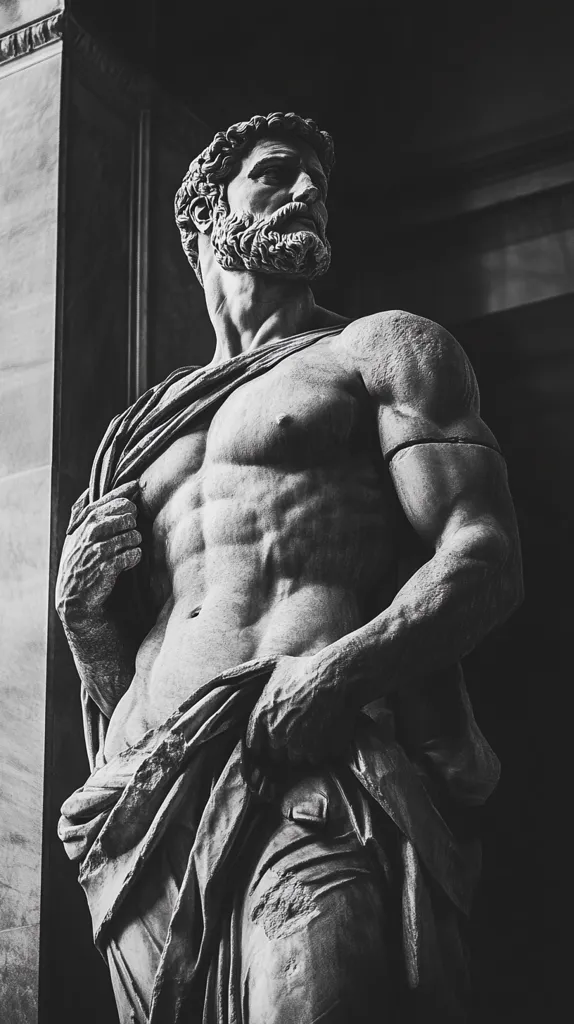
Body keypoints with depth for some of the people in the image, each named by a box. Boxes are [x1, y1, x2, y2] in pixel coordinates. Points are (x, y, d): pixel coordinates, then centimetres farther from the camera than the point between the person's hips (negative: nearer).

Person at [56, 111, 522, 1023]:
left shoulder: (382, 349, 12)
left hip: (326, 776, -5)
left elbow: (484, 562, -2)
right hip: (155, 792, 5)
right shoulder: (149, 422, 27)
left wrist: (340, 670, -18)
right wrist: (87, 592, 4)